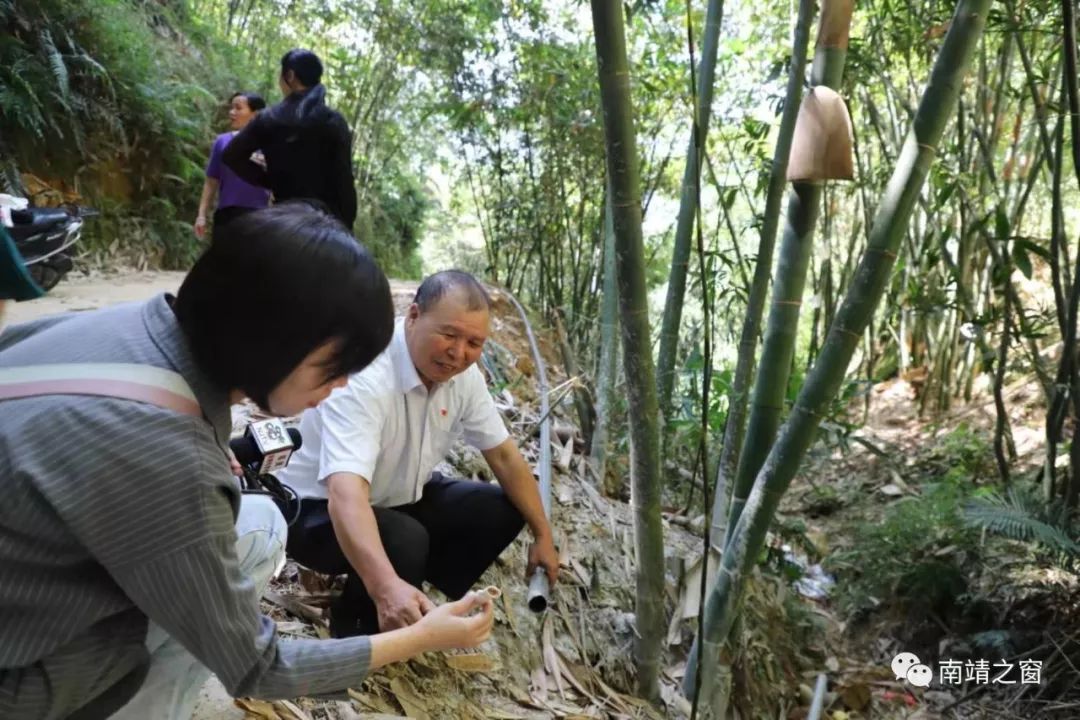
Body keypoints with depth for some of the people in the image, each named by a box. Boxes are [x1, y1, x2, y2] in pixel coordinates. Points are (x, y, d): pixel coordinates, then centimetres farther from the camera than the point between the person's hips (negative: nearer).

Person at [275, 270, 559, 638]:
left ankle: (415, 606, 4)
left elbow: (504, 455, -1)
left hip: (400, 500, 7)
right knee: (405, 540, -35)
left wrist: (543, 535, 0)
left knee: (500, 510, -4)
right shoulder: (363, 379, -33)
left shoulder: (464, 374, -11)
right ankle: (355, 625, -5)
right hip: (319, 508, -7)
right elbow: (346, 493, -46)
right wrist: (386, 586, -60)